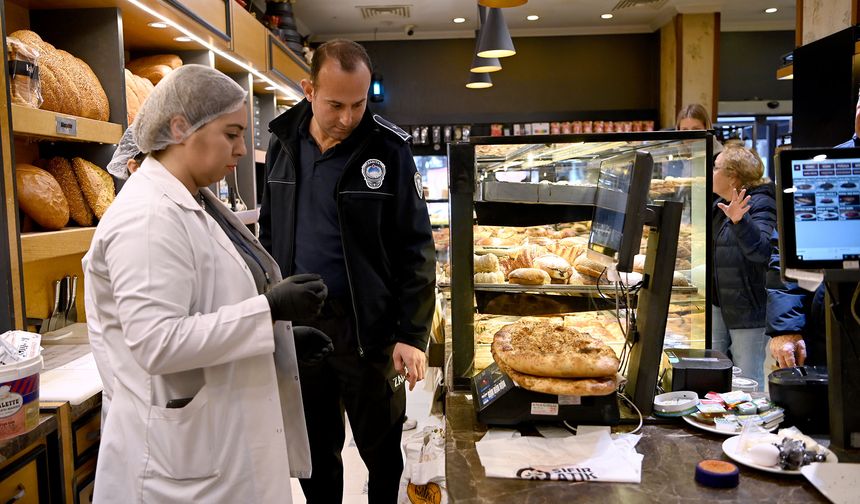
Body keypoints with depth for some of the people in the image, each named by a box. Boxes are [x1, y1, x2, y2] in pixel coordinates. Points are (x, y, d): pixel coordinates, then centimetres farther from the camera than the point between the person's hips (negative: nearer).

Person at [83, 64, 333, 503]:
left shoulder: (195, 202, 9)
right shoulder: (148, 217, -21)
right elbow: (158, 343, -27)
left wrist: (280, 337, 8)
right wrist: (270, 309, -25)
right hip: (185, 449, -9)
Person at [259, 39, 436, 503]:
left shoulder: (388, 149, -10)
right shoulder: (283, 142, 3)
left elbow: (415, 248, -9)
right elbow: (269, 233, 11)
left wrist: (411, 334, -13)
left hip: (366, 326, -3)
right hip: (296, 322, 4)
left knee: (381, 448, 11)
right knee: (315, 448, 18)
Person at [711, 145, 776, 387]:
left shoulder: (760, 204, -15)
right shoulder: (721, 204, 10)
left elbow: (761, 250, -31)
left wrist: (740, 221, -43)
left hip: (748, 308, -8)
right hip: (718, 303, 8)